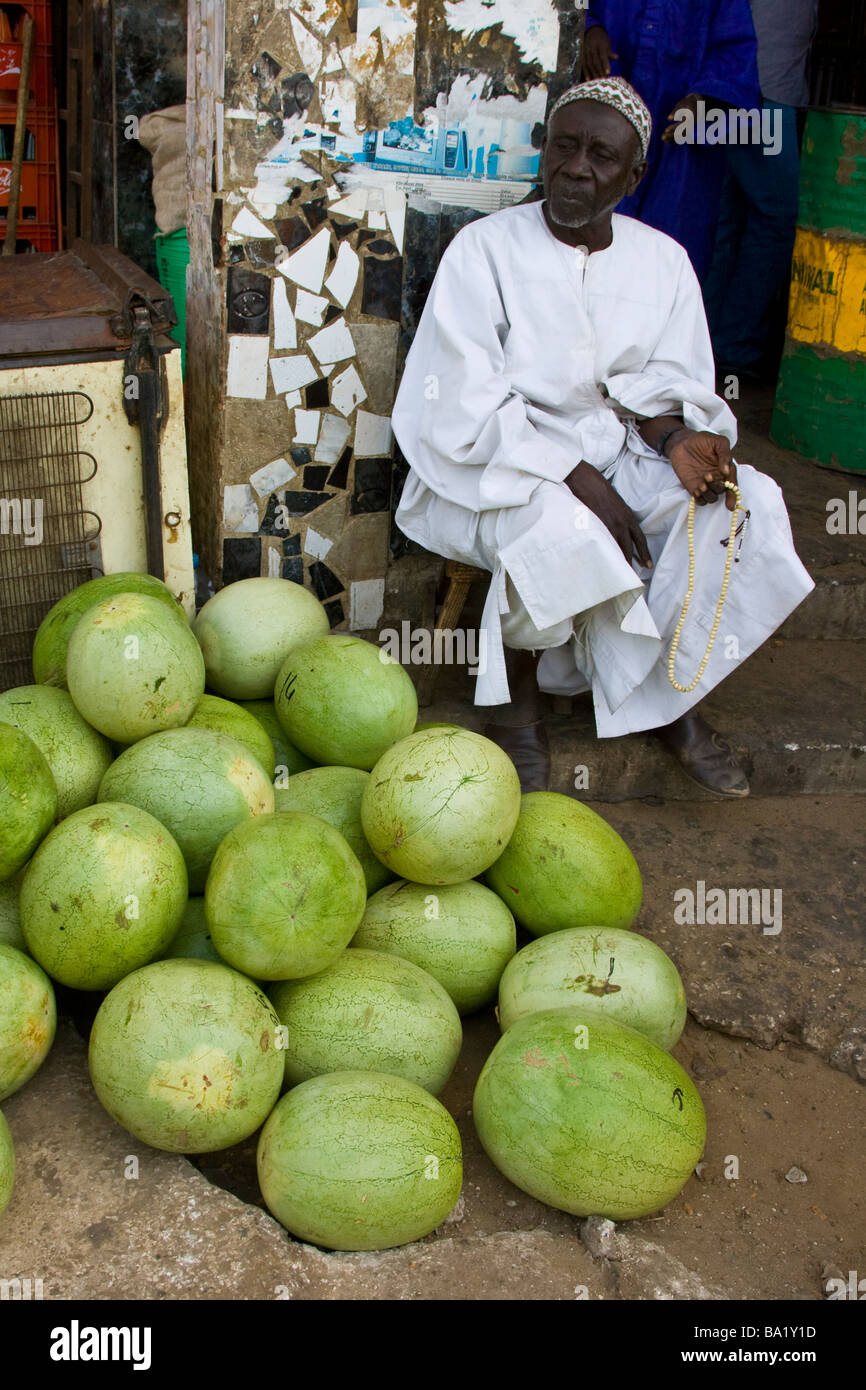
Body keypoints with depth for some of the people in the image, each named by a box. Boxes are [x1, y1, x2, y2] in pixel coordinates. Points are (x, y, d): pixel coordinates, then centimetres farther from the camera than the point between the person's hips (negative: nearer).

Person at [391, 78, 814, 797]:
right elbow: (465, 407, -15)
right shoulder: (486, 248, -9)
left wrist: (678, 437, -18)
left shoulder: (662, 261, 5)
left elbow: (664, 385, 7)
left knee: (748, 503, -18)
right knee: (558, 530, -37)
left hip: (617, 456, 5)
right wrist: (578, 479, -23)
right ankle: (517, 699, -8)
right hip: (498, 467, -4)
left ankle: (673, 693, -2)